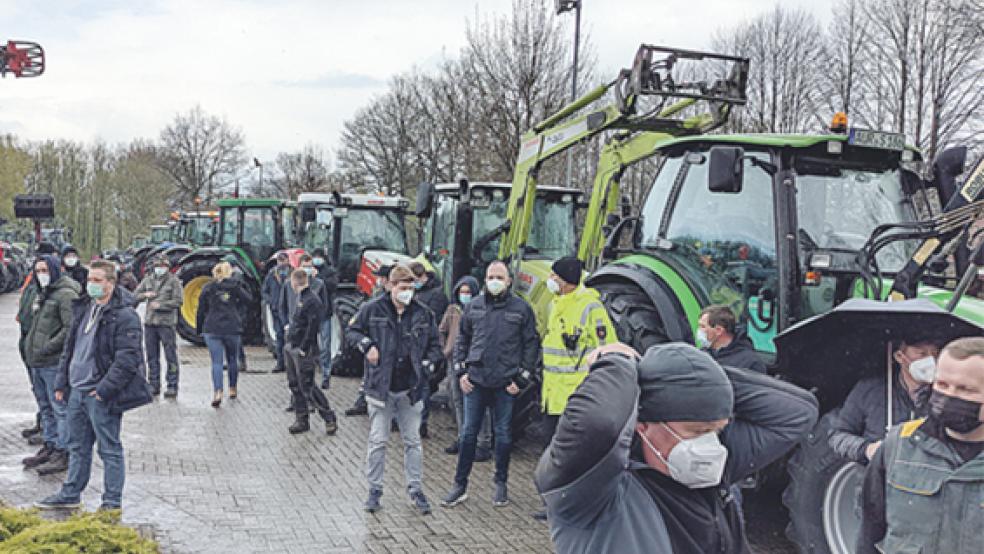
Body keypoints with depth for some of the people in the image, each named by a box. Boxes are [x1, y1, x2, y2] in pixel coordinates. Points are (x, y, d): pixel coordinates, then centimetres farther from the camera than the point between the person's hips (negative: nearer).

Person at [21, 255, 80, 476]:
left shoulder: (66, 294, -13)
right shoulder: (42, 294, 18)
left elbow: (70, 328, -20)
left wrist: (47, 348, -20)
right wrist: (31, 344, 15)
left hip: (54, 363, -10)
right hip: (37, 362, 10)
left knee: (60, 408, -5)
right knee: (45, 407, 18)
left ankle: (63, 453, 0)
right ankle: (49, 447, 29)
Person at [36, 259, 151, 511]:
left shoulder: (125, 316, -14)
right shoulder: (83, 309, 13)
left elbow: (127, 359, -19)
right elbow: (70, 348, 20)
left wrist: (104, 389, -21)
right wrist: (61, 382, 14)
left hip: (102, 396, -8)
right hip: (77, 391, 8)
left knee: (110, 449, 2)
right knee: (78, 446, 19)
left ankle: (112, 501, 11)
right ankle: (70, 495, 31)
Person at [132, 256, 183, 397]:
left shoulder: (173, 281, -1)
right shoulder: (148, 280, 12)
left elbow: (178, 301, -8)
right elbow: (135, 295, 13)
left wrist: (160, 305, -14)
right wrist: (145, 295, -7)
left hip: (166, 323, -5)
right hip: (149, 322, 5)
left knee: (170, 356, -4)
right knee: (152, 356, 9)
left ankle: (172, 386, 1)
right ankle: (154, 385, 18)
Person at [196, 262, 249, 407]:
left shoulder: (207, 288, 6)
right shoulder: (234, 286, 2)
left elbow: (201, 310, 7)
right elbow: (246, 299, -2)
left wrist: (199, 328, 14)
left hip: (212, 330, 0)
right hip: (232, 329, 0)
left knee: (216, 362, -4)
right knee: (232, 359, 17)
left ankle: (217, 392, -20)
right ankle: (232, 389, 26)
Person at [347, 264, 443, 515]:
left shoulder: (423, 314, 3)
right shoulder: (373, 310, -4)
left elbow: (435, 344, 14)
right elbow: (353, 331, 9)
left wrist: (427, 364, -1)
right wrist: (367, 345, -9)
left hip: (411, 389, 2)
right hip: (380, 387, -2)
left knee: (413, 441, 9)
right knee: (377, 441, 4)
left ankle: (416, 489, 19)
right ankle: (374, 489, 17)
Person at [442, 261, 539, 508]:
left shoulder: (521, 308, 0)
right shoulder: (474, 307, 8)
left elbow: (531, 345, 1)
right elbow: (462, 339, 15)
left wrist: (522, 378, -5)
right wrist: (461, 371, 4)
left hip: (505, 384, -2)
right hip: (475, 381, 2)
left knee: (503, 434, 8)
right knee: (468, 433, 5)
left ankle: (501, 484, 23)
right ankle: (460, 486, 14)